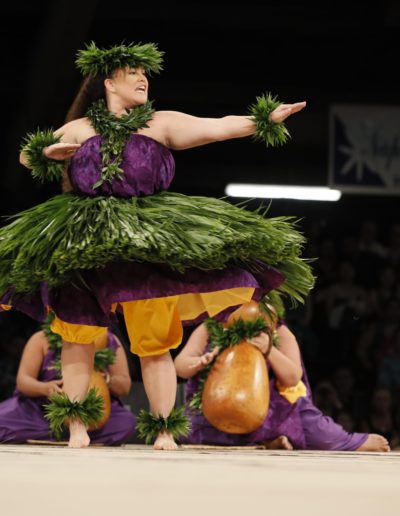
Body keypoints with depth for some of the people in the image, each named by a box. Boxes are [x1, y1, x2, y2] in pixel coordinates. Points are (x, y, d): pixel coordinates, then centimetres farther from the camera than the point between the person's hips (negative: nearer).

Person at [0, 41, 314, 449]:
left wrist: (265, 120, -15)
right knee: (78, 337, 1)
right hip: (83, 246, 1)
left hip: (149, 245, -1)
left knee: (155, 341, -4)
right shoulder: (78, 129, 12)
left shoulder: (162, 124, 8)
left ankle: (164, 431, 3)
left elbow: (219, 127, -2)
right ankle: (77, 426, 9)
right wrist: (48, 153, -9)